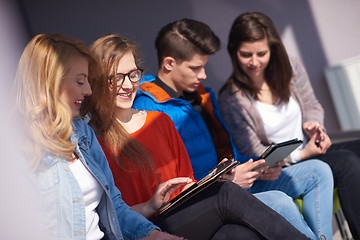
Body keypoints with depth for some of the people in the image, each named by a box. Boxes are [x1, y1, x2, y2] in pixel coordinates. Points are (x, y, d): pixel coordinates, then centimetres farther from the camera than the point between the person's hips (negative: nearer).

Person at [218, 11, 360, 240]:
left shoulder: (291, 68, 1)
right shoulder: (231, 99, -13)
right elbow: (254, 153, -11)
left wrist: (314, 124, -10)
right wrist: (302, 154, -17)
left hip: (313, 150, 6)